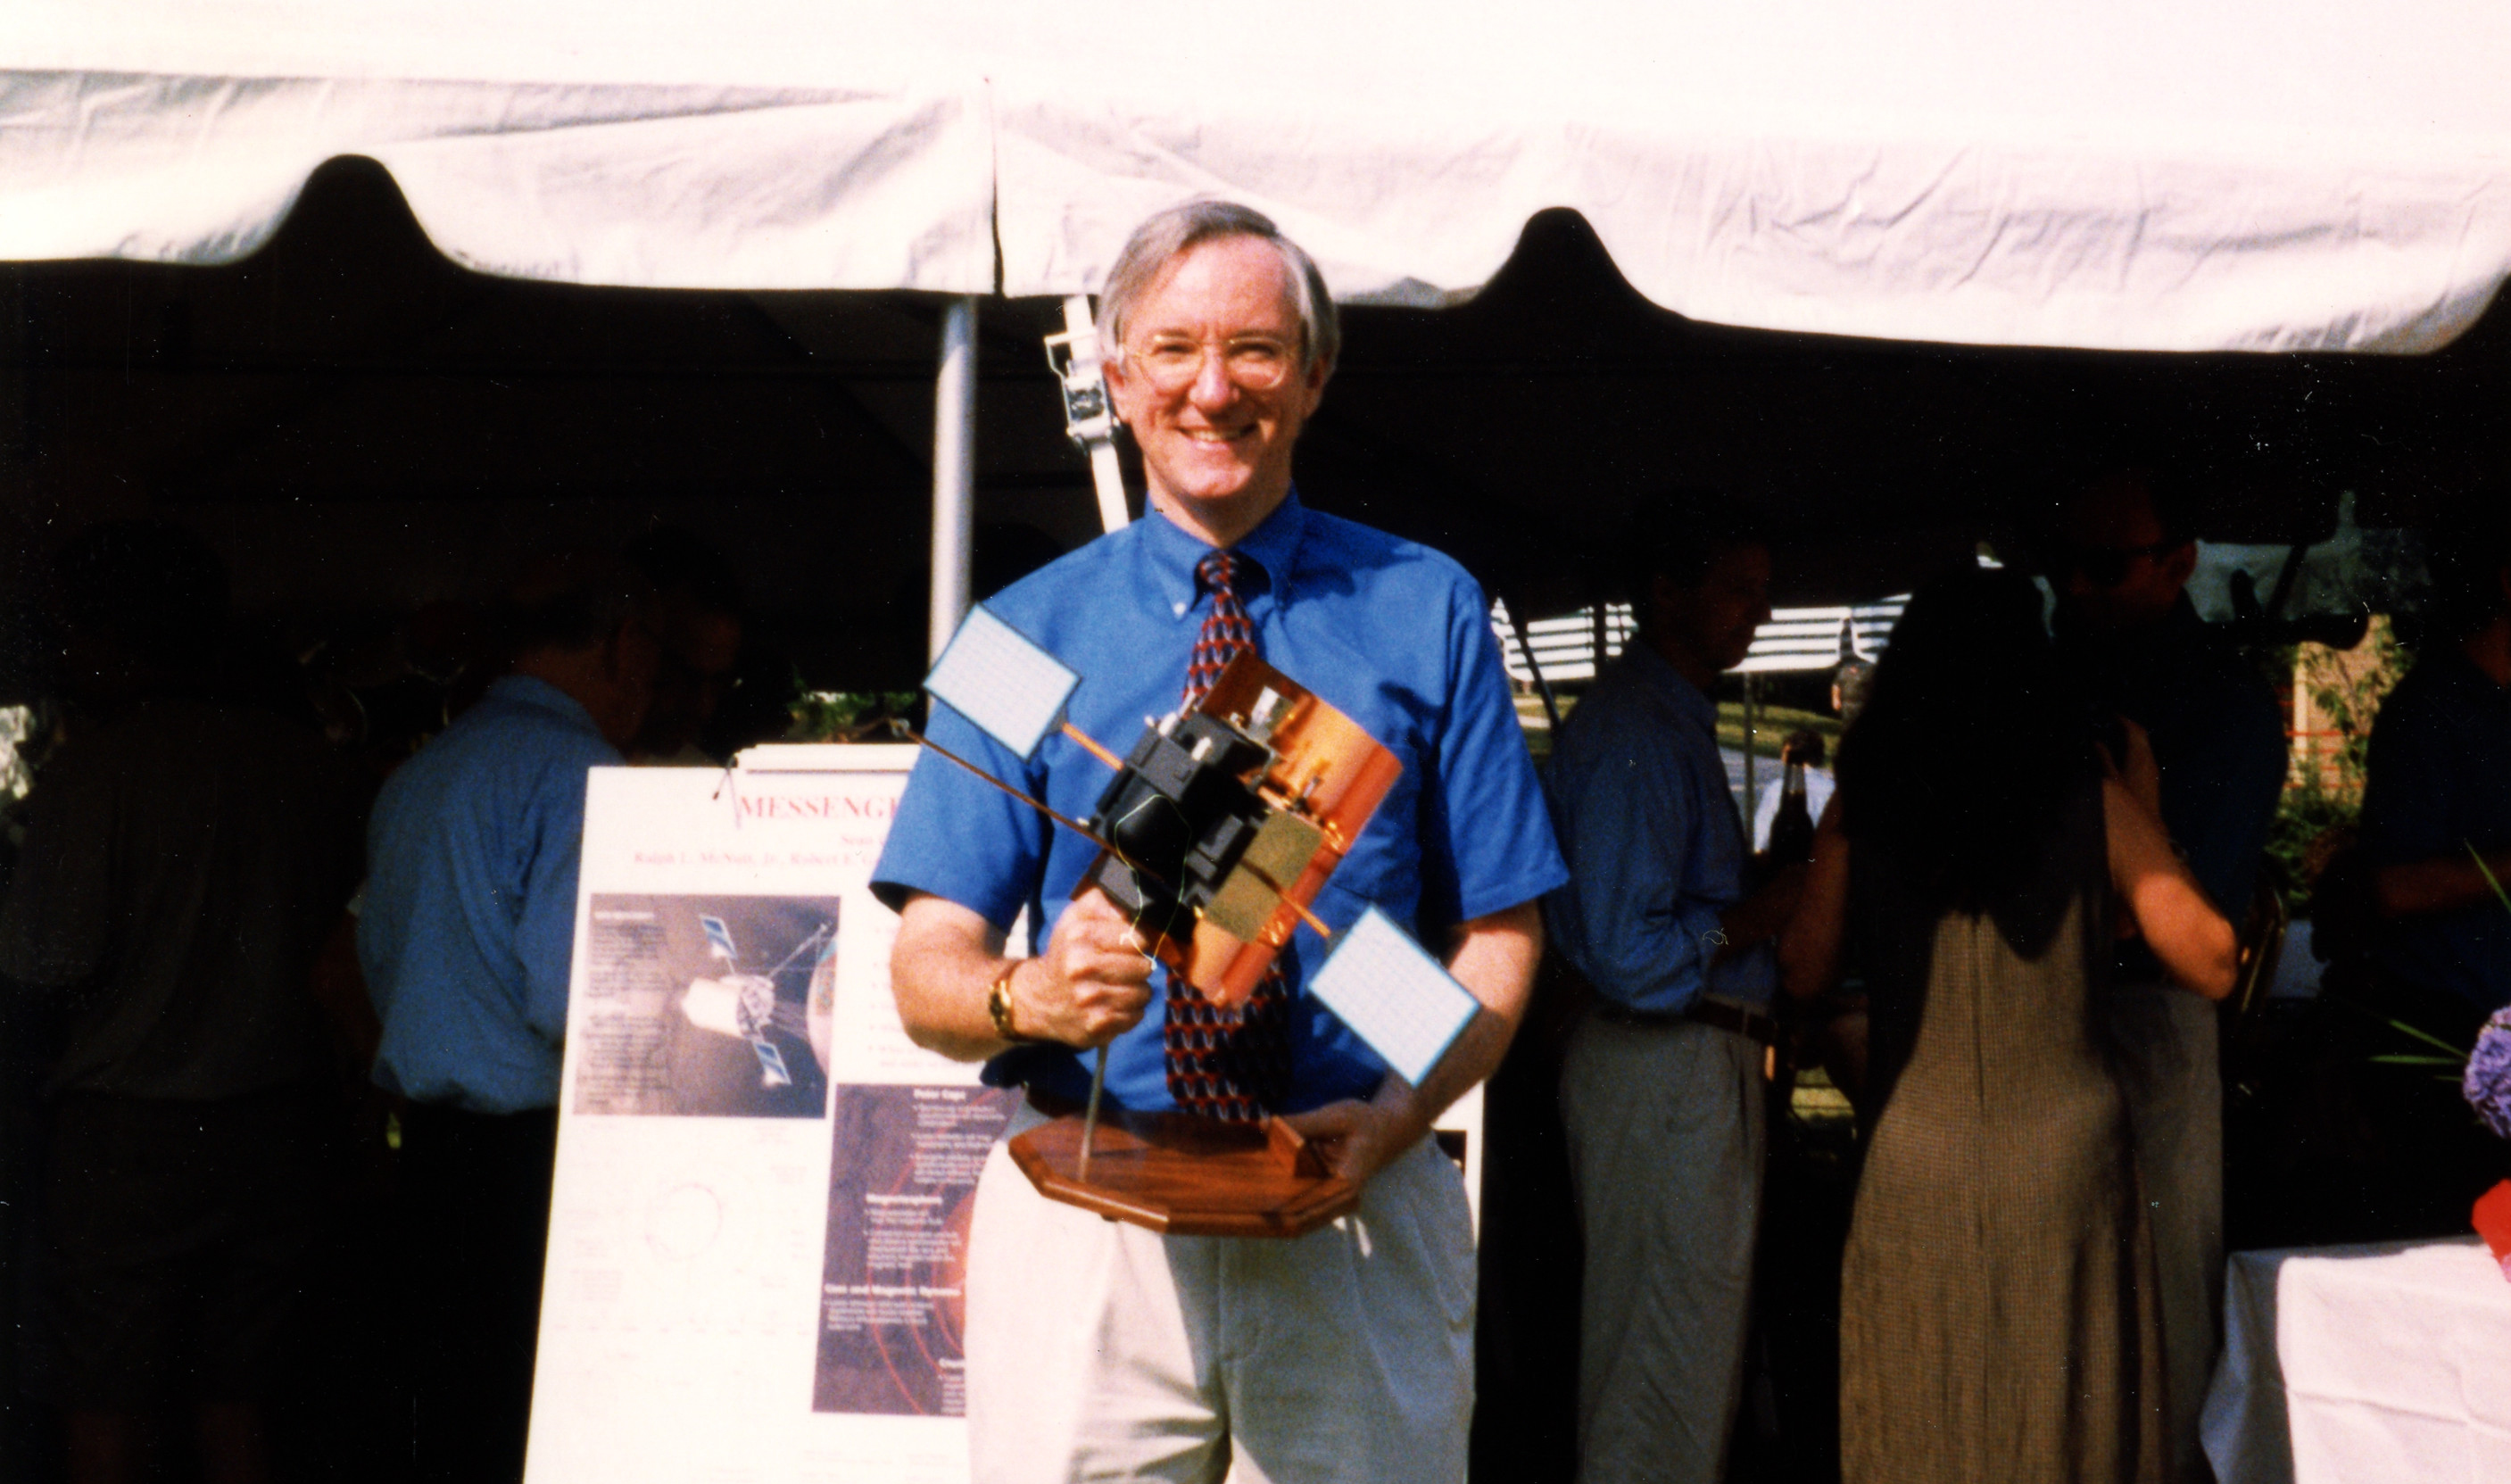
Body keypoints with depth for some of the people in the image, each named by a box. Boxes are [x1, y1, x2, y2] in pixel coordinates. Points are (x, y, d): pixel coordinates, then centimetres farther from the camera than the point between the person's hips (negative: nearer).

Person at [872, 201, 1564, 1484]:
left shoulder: (1427, 612, 7)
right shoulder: (1024, 634, 7)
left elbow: (1500, 931, 4)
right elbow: (925, 969, 1)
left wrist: (1396, 1113, -14)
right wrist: (1028, 995, -22)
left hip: (1360, 1222, 0)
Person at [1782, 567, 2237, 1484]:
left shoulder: (1861, 806, -4)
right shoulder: (2091, 801, -4)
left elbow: (1804, 974, 2)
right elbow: (2210, 962, 0)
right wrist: (2149, 817, 9)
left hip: (1913, 1164, 1)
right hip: (2064, 1158, 0)